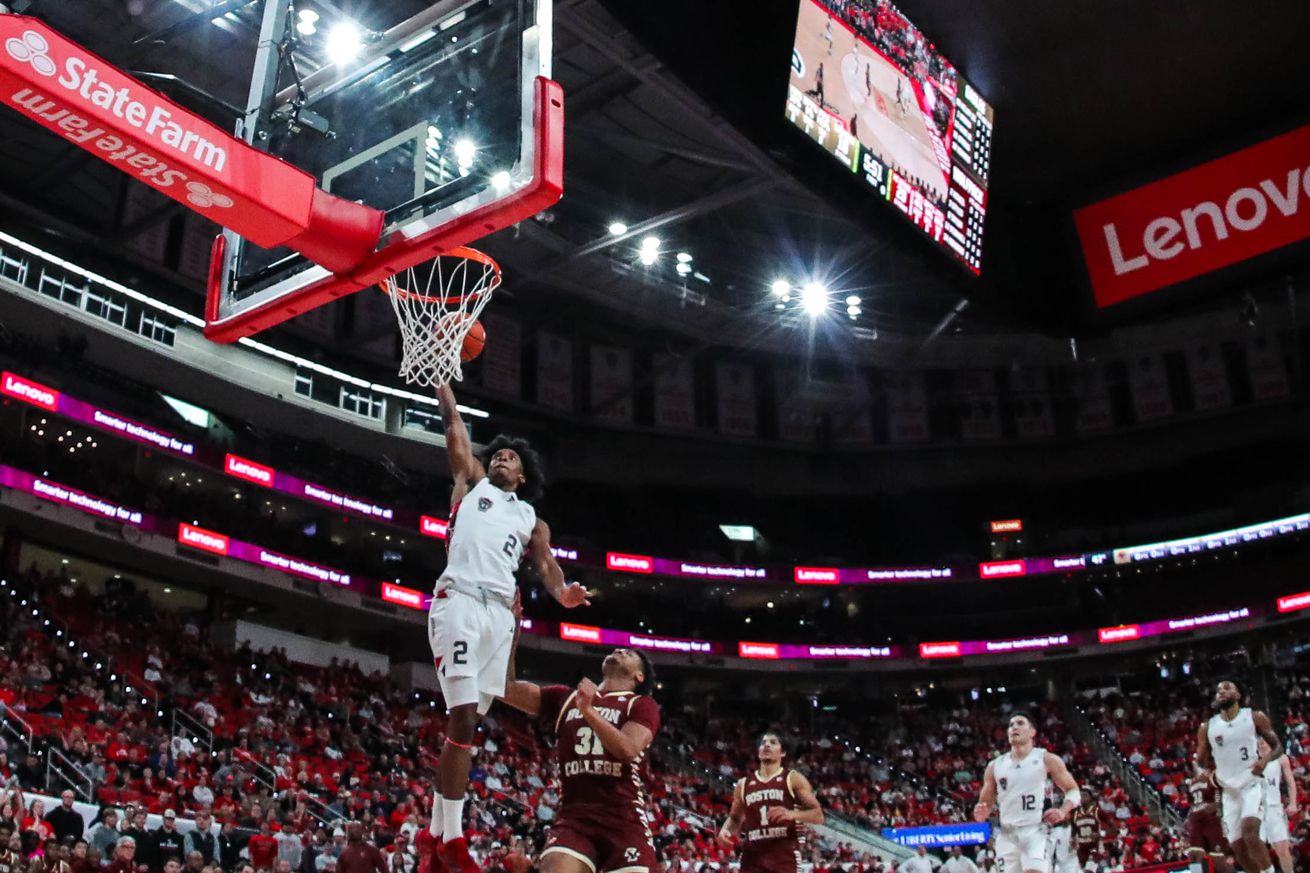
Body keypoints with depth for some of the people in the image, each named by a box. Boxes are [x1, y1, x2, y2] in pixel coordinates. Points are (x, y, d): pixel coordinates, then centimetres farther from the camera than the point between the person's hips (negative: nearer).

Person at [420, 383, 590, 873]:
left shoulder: (531, 519, 26)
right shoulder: (471, 481, 21)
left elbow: (545, 564, 12)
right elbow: (453, 421, 19)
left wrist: (562, 592, -10)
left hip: (501, 612, 4)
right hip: (460, 599, -4)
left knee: (467, 724, 5)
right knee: (462, 720, -13)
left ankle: (436, 833, 12)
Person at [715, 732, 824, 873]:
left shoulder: (793, 779, 4)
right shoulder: (743, 784, 15)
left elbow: (818, 816, -1)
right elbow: (735, 818, 26)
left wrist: (792, 814, -20)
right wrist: (725, 830, 3)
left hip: (785, 855, -4)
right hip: (752, 856, 4)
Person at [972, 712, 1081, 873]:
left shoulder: (1047, 760, 4)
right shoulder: (995, 766, 12)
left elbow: (1073, 791, 9)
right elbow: (985, 802, 18)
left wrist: (1062, 811, -11)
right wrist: (982, 813, -6)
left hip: (1036, 831, -4)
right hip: (1007, 834, 4)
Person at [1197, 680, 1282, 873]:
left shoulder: (1255, 717, -2)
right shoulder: (1207, 728, 5)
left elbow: (1277, 746, 1)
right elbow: (1201, 761, 17)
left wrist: (1265, 759, -16)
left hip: (1252, 784, -4)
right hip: (1228, 790, 4)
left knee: (1250, 833, -25)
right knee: (1237, 845, 3)